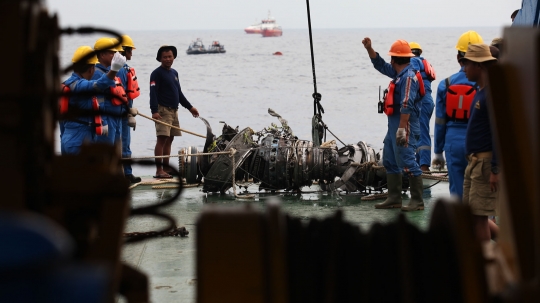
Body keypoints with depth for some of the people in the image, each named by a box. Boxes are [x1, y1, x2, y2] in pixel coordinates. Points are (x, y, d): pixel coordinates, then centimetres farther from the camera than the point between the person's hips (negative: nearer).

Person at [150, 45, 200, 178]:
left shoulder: (174, 73, 18)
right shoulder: (157, 73, -6)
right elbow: (153, 93, -15)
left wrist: (190, 107, 26)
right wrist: (154, 111, -26)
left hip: (174, 111, 8)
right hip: (163, 110, -8)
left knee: (169, 140, 9)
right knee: (162, 139, -12)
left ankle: (166, 168, 13)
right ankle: (159, 170, -14)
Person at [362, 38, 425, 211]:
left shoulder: (409, 77, -17)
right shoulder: (399, 73, 14)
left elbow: (407, 105, -25)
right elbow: (380, 65, 29)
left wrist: (402, 128, -29)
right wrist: (369, 49, 20)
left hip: (405, 127, -11)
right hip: (394, 125, 11)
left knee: (407, 163, -11)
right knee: (390, 162, 16)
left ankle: (417, 201, -9)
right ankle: (394, 198, 22)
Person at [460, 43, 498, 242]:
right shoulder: (480, 92, 14)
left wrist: (495, 170, -22)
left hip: (486, 161, -10)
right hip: (474, 160, 10)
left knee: (479, 215, -8)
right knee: (469, 214, 11)